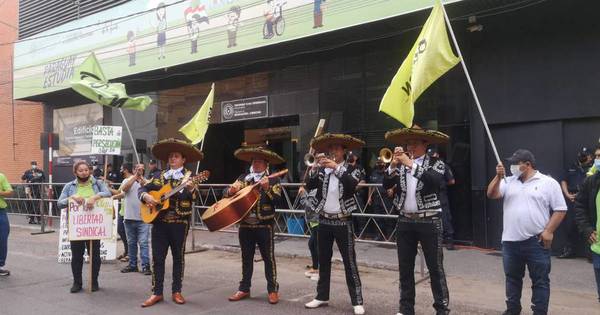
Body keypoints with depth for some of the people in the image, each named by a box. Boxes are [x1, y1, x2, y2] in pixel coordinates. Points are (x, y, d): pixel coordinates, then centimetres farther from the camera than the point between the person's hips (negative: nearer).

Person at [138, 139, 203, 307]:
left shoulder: (188, 176, 0)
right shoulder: (159, 176, 12)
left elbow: (194, 197, -13)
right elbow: (142, 189, 13)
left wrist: (191, 189, -35)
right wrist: (146, 196, -9)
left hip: (180, 222, -3)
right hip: (159, 221, 3)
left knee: (178, 256, 6)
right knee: (157, 257, 4)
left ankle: (176, 291, 15)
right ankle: (157, 292, 12)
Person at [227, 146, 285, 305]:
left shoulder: (273, 180, -3)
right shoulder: (244, 177, 8)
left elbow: (277, 200, -14)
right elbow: (227, 193, 5)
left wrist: (267, 188, -27)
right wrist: (231, 190, -17)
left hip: (265, 225, -4)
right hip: (245, 225, 4)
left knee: (268, 258, 2)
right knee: (246, 258, 13)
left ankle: (273, 289, 12)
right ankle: (244, 289, 23)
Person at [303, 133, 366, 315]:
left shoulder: (351, 170, -2)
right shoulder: (322, 170, 6)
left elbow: (352, 185, -22)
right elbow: (309, 186, -6)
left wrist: (336, 168, -28)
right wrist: (314, 168, -19)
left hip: (343, 222, -4)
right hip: (324, 221, 4)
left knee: (349, 262, -1)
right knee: (323, 260, 12)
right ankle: (322, 296, 23)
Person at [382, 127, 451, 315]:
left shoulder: (436, 164, 0)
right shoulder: (400, 165, 10)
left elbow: (435, 181, -21)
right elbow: (386, 185, 0)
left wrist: (412, 165, -21)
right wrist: (393, 165, -13)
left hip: (429, 221, -4)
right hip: (405, 221, 4)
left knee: (435, 268, 1)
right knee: (405, 268, 9)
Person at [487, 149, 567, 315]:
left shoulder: (548, 183, -2)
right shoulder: (508, 182, 9)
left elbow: (560, 209, -2)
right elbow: (491, 194, -1)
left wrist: (549, 231, -11)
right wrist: (498, 177, -13)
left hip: (536, 242, -4)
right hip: (510, 242, 4)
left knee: (540, 281, 5)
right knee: (512, 277, 16)